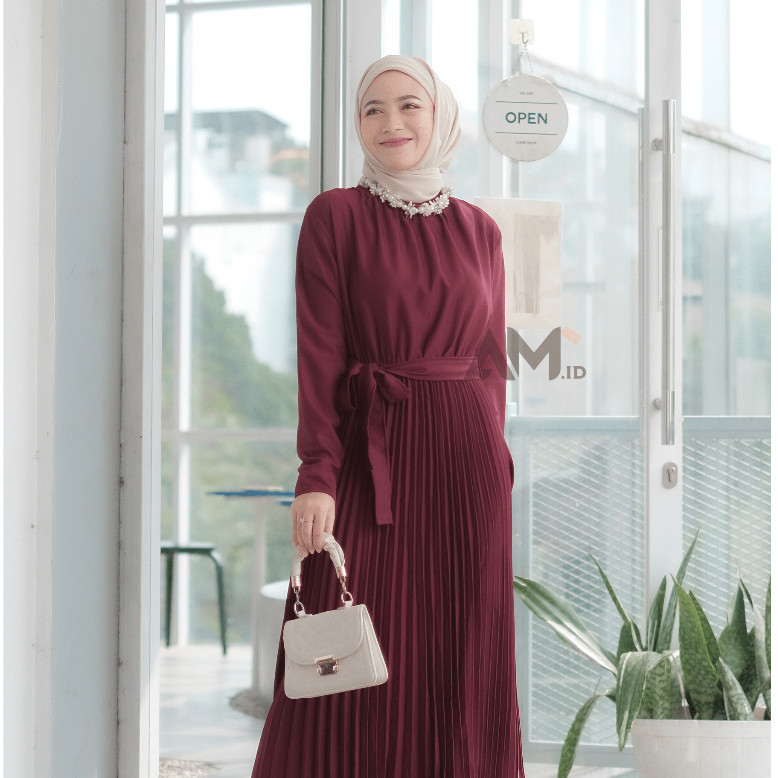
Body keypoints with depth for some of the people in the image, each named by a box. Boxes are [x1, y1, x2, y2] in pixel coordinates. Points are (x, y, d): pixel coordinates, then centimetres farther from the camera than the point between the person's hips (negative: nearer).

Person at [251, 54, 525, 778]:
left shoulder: (478, 230, 11)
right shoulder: (335, 216, 0)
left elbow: (492, 360, 12)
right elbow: (319, 356, -6)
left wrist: (492, 464, 6)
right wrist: (316, 477, -15)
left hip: (466, 461, 3)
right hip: (368, 456, -3)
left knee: (461, 659, 4)